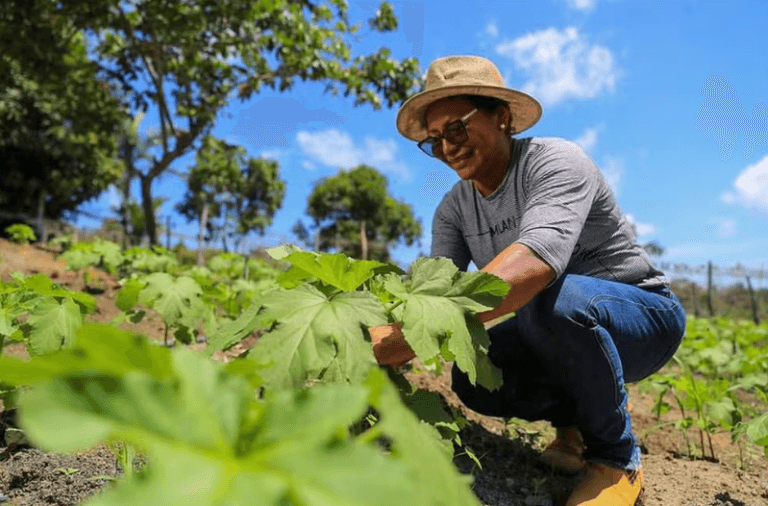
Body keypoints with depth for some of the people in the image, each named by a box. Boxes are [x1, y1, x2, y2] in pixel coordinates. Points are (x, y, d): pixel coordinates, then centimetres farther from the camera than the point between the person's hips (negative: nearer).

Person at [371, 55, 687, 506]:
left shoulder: (555, 161, -22)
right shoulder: (454, 210, -1)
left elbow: (535, 260, -42)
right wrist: (386, 345, -34)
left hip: (642, 314, -5)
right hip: (560, 332, 5)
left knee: (552, 299, -37)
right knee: (472, 377, -22)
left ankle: (617, 459, -12)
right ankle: (576, 416, 7)